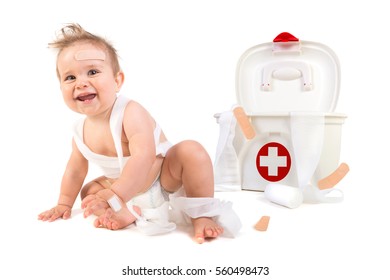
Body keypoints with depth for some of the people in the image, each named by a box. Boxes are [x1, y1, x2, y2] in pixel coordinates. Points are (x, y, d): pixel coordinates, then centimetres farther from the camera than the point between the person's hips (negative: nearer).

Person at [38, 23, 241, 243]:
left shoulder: (131, 112, -28)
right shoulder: (81, 132, -7)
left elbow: (144, 156, -43)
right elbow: (75, 170, 11)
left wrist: (115, 196, -52)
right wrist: (65, 204, 18)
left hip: (165, 179, -7)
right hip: (131, 195, 7)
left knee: (191, 151, -31)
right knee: (89, 192, 1)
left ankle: (203, 213, -22)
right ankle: (134, 213, -17)